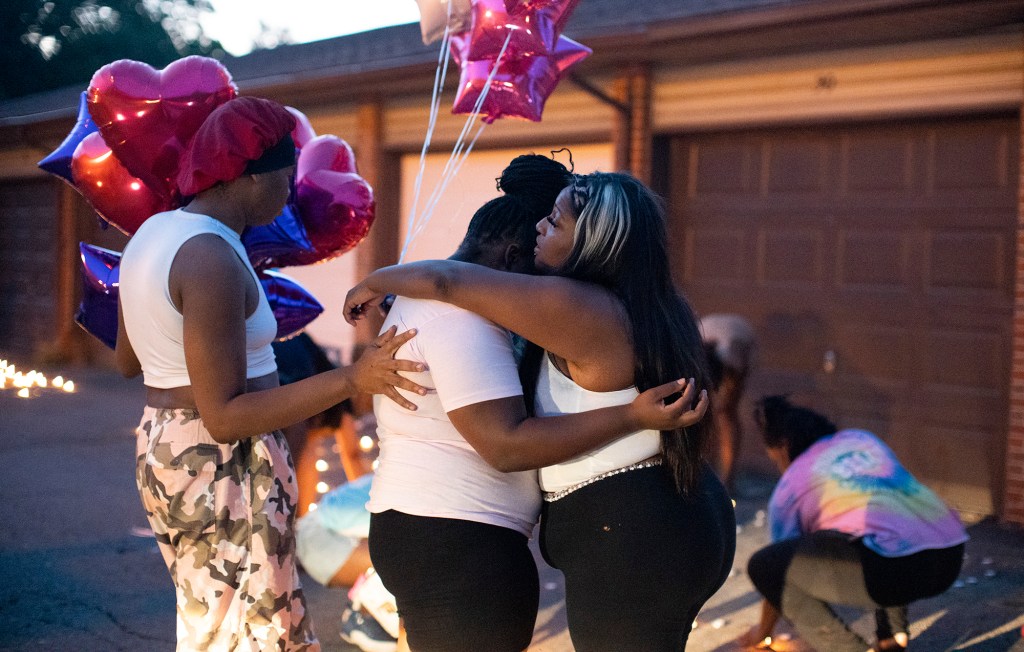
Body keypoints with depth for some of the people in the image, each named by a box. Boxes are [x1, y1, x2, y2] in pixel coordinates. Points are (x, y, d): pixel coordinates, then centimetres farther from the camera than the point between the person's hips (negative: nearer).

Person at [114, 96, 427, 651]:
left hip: (162, 451, 10)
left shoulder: (152, 232, 7)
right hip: (223, 465, -10)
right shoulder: (213, 258, -22)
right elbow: (224, 416, -24)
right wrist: (350, 379, -28)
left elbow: (127, 361, 17)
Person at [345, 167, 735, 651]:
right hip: (681, 519, 10)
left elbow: (443, 280, -15)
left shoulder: (576, 307, -20)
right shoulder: (641, 308, 8)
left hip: (629, 543, -10)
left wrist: (373, 283, 1)